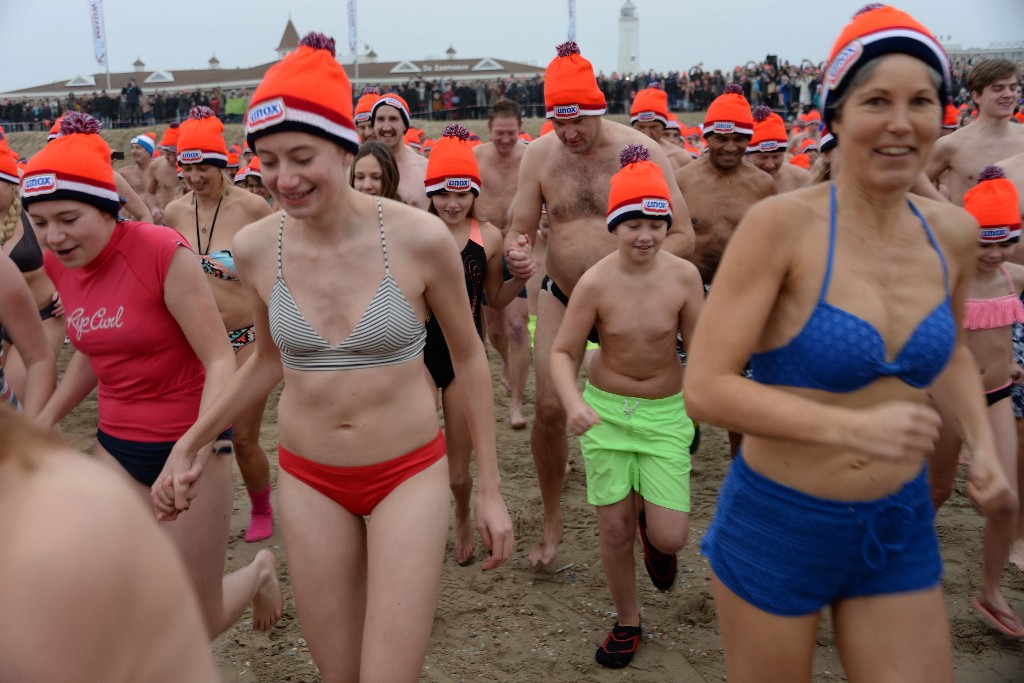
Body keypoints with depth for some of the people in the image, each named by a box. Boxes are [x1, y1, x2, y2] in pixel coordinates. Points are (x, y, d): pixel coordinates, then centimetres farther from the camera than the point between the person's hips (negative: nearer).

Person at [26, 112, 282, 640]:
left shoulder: (162, 252, -20)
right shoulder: (59, 265, 0)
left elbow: (220, 361, -19)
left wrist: (195, 456, -31)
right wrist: (43, 422, 10)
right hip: (117, 446, 5)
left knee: (197, 625, 8)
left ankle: (259, 572, 39)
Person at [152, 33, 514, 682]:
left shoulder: (420, 237, -16)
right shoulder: (255, 248, -7)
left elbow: (469, 357, -3)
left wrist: (489, 489, 0)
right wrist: (190, 443, 11)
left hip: (409, 474, -2)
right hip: (309, 481, 3)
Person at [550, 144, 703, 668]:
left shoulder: (683, 276, -11)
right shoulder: (595, 282, -14)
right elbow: (562, 352, -9)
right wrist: (573, 403, -27)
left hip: (666, 412, 0)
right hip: (605, 409, 0)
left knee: (669, 538, -5)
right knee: (615, 529, 6)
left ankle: (652, 533, 35)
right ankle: (627, 622, 32)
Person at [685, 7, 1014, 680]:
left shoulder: (953, 233, -2)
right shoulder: (782, 224, -19)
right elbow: (705, 387, -23)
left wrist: (983, 444, 1)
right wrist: (852, 428, -29)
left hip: (902, 531, 5)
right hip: (778, 524, -4)